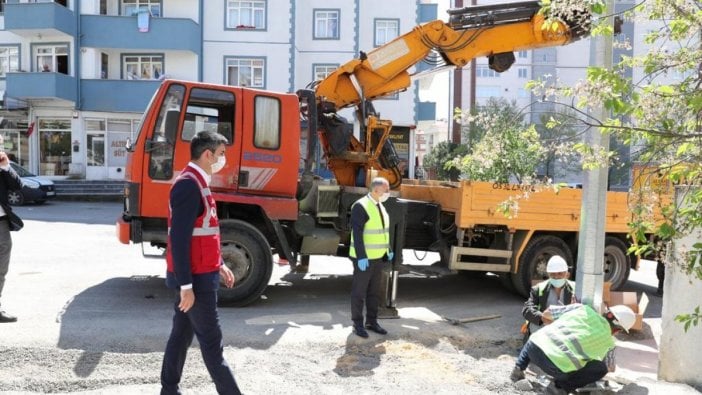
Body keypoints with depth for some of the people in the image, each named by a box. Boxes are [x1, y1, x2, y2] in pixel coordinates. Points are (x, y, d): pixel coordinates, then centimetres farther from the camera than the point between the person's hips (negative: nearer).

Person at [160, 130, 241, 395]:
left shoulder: (197, 183, 12)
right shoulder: (189, 185, -20)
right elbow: (179, 240, -23)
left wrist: (219, 265, 21)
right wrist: (186, 285, -23)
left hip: (197, 274, 10)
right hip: (195, 278, -10)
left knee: (182, 334, 16)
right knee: (211, 341, 0)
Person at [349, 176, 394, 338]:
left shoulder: (380, 206, 10)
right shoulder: (361, 206, -17)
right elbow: (357, 233, -21)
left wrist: (388, 250, 16)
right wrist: (361, 257, -24)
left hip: (377, 257, 8)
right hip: (364, 258, -8)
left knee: (374, 291, 15)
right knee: (359, 291, 3)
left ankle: (372, 322, 25)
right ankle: (357, 324, 14)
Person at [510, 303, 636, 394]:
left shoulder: (583, 309, 17)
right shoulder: (609, 342, 14)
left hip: (535, 346, 4)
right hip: (557, 366, -4)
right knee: (600, 369, 18)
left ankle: (519, 369, 24)